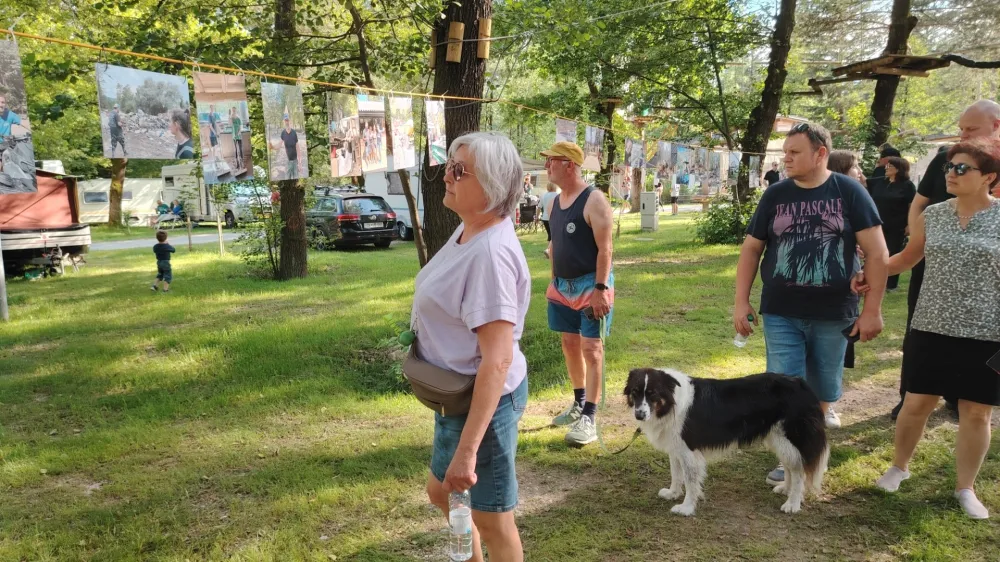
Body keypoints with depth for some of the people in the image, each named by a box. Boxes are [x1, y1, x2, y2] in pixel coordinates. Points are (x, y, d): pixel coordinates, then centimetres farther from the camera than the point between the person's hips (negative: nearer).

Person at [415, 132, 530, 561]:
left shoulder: (491, 252, -28)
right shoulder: (468, 229, 2)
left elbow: (497, 360, -32)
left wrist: (467, 449, -32)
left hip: (482, 401, -10)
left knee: (492, 520, 10)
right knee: (441, 492, 29)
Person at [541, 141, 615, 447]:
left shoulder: (594, 200, -14)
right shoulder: (555, 202, 9)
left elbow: (605, 249, -18)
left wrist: (600, 289, -24)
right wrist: (554, 282, 16)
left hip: (591, 285, -8)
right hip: (562, 286, 8)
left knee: (591, 348, -6)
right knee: (570, 345, 14)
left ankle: (589, 418, -3)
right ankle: (579, 404, 30)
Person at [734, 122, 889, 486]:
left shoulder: (849, 192, -4)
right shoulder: (775, 195, 2)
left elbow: (876, 252, -4)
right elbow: (751, 249, 6)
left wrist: (872, 309, -8)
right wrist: (741, 302, 0)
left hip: (833, 314, -1)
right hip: (781, 314, 1)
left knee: (823, 389, 13)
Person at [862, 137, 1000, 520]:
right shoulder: (932, 216, 2)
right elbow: (908, 257, 16)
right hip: (931, 329, 2)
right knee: (916, 403, 9)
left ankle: (965, 487, 26)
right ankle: (899, 466, 32)